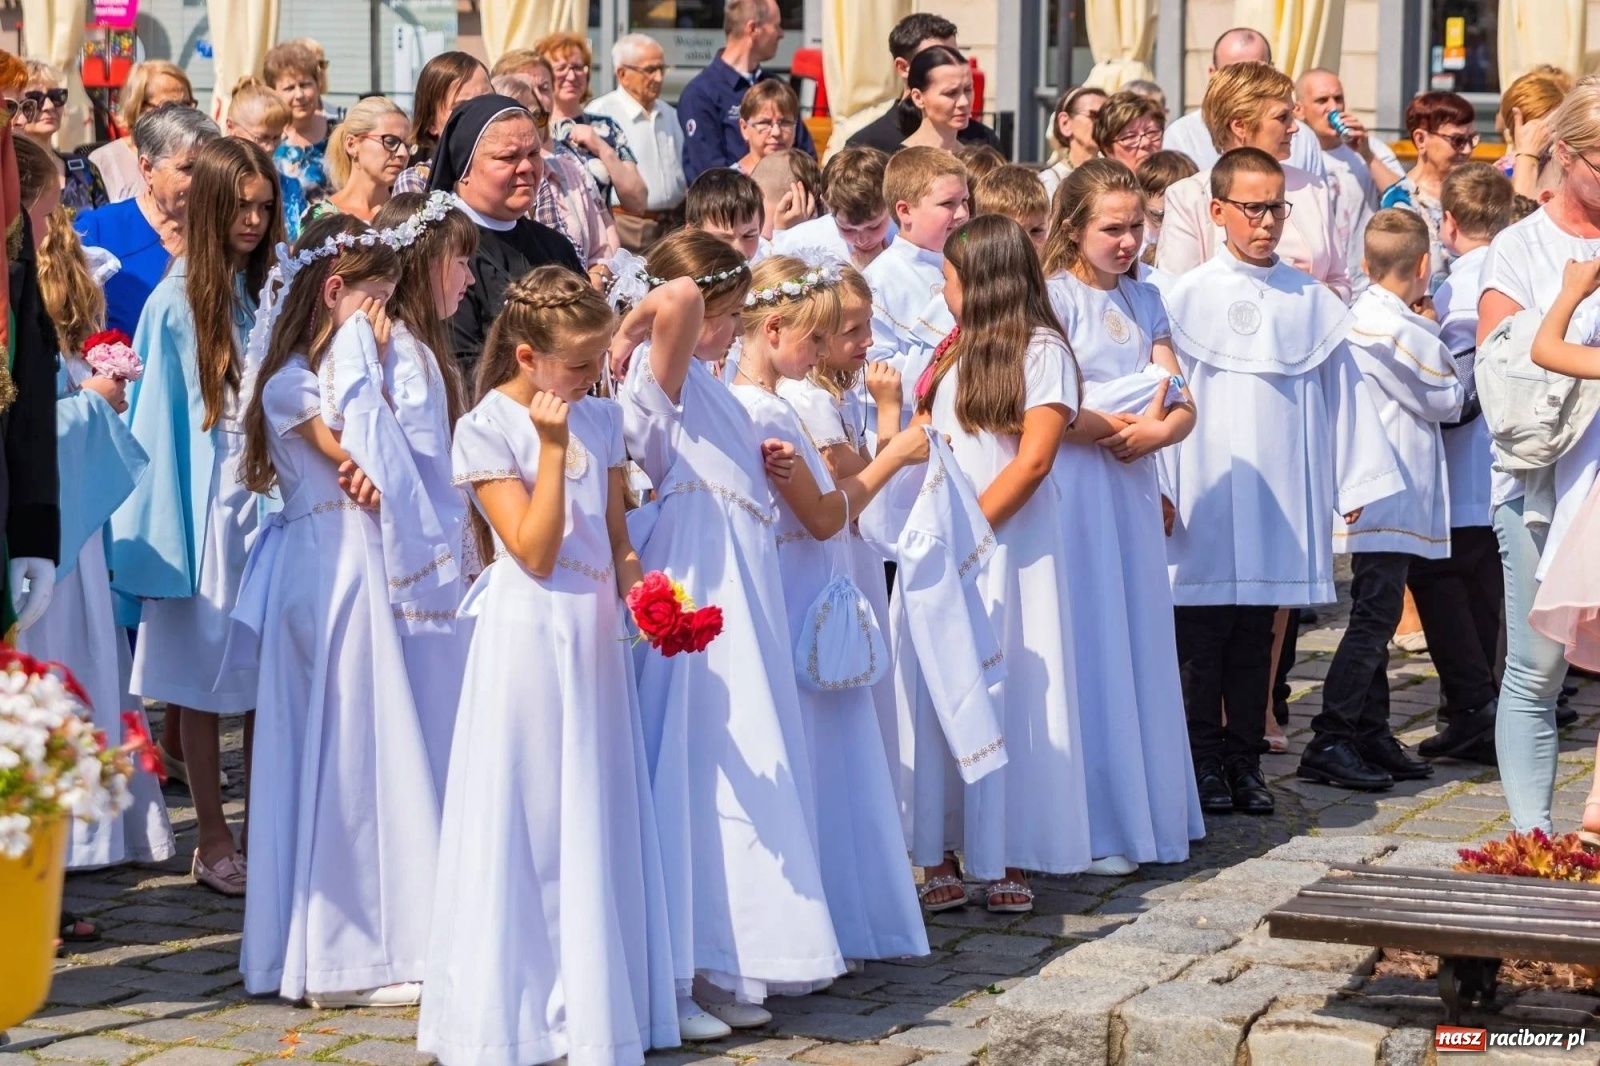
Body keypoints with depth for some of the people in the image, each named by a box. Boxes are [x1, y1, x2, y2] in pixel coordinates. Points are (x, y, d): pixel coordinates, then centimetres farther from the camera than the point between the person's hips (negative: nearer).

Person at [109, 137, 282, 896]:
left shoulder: (270, 290, 7)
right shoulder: (178, 301, -7)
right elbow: (160, 418, -5)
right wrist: (168, 521, -8)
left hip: (270, 495, 4)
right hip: (207, 501, -4)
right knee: (203, 677, 2)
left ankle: (264, 830, 17)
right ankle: (213, 842, 9)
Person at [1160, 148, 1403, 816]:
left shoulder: (1313, 301, 8)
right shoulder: (1187, 298, -2)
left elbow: (1342, 392, 12)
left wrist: (1357, 482, 11)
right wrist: (1160, 488, -6)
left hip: (1283, 502, 3)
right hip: (1205, 502, -3)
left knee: (1255, 640, 9)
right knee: (1203, 638, 1)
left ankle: (1245, 761, 17)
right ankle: (1205, 762, 10)